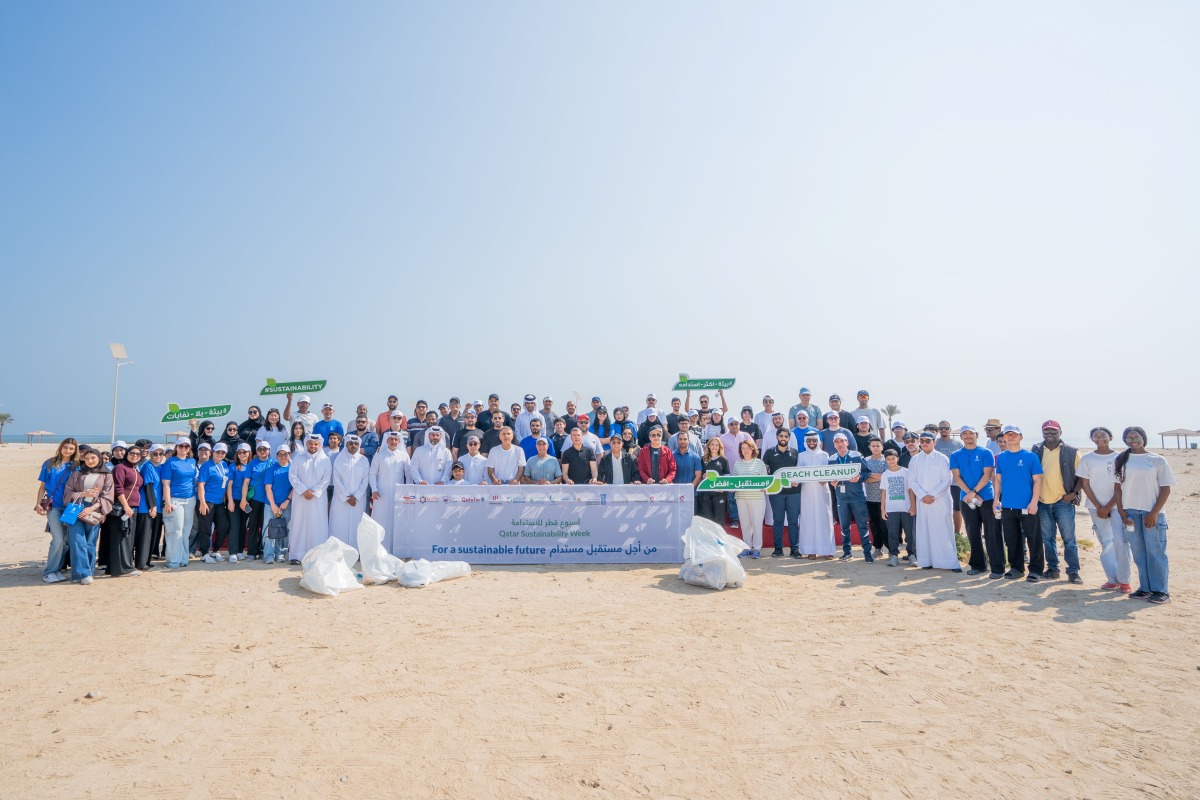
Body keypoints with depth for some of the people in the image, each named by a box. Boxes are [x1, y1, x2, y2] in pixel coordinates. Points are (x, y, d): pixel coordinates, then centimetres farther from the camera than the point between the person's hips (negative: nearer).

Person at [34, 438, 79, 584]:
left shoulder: (76, 467, 6)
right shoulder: (49, 464, 4)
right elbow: (42, 486, 7)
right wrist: (38, 503, -1)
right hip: (53, 506, -2)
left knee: (66, 540, 4)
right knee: (58, 539, -12)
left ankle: (55, 569, 20)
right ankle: (50, 571, 0)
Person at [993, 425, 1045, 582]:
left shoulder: (1030, 457, -3)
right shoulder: (1001, 458, 8)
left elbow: (1037, 480, -5)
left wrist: (1034, 502, -13)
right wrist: (996, 500, 6)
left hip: (1027, 507, -4)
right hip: (1007, 506, 4)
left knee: (1033, 539, 0)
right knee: (1012, 539, 11)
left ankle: (1035, 569, 11)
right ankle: (1016, 567, 23)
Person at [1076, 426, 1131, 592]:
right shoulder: (1087, 459, 4)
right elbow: (1085, 484, 3)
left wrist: (1108, 507, -7)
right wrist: (1098, 507, -4)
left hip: (1116, 505, -2)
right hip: (1096, 506, 2)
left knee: (1120, 540, -9)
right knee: (1105, 543, 5)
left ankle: (1124, 580, 2)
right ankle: (1112, 579, 13)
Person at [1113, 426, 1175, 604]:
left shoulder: (1157, 460, 1)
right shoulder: (1121, 460, 8)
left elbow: (1165, 489, -1)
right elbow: (1117, 487, 8)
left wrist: (1154, 513, -9)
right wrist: (1121, 511, 0)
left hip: (1152, 513, -3)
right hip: (1130, 512, 3)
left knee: (1155, 552, -1)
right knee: (1138, 552, 8)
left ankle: (1161, 591, 7)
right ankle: (1145, 588, 16)